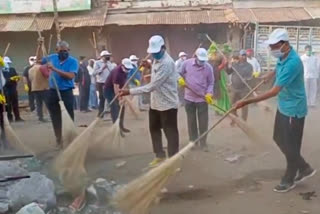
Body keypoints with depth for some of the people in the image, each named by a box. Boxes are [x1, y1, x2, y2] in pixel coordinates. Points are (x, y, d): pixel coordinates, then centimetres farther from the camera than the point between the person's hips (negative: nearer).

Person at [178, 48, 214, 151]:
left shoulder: (209, 67, -7)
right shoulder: (186, 63, -6)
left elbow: (210, 83, 0)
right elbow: (179, 73, 10)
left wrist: (209, 93, -16)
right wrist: (180, 79, -12)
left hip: (202, 99, -1)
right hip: (189, 98, 1)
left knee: (203, 122, 3)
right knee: (191, 121, 11)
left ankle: (203, 143, 15)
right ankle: (193, 141, 26)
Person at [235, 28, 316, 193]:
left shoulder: (292, 62, -30)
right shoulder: (282, 57, -1)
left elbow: (274, 91, -33)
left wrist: (248, 102, -34)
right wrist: (269, 76, 9)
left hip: (293, 109, -10)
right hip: (283, 107, 10)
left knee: (290, 146, 4)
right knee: (279, 139, 17)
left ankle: (289, 180, 24)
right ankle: (304, 169, 33)